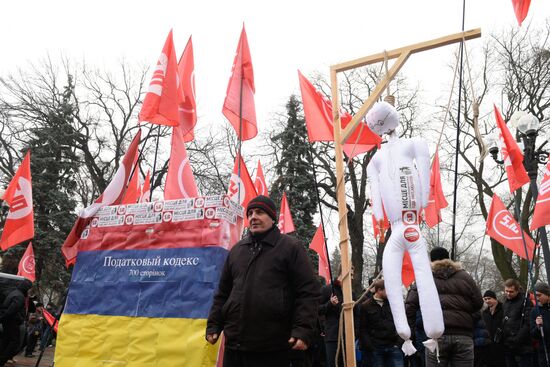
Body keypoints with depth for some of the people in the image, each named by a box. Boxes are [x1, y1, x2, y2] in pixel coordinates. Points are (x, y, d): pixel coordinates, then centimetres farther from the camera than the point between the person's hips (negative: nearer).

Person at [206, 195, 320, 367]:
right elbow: (223, 293, 21)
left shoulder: (291, 247, 2)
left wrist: (303, 330, -15)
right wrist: (213, 325, 12)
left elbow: (308, 291, -5)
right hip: (234, 344, 5)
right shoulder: (236, 250, 17)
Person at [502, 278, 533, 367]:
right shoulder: (505, 304, 16)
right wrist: (503, 339, 9)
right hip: (507, 347, 7)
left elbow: (528, 324, -14)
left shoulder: (525, 302, -6)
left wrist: (517, 339, -17)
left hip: (522, 347, -7)